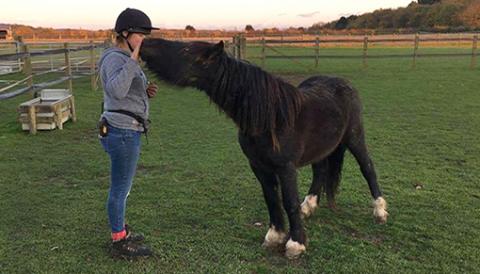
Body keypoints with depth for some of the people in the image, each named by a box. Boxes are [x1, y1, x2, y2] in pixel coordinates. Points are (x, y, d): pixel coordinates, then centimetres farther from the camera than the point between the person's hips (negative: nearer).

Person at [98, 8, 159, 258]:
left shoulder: (123, 59, 14)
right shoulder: (116, 59, -17)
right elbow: (116, 91, -36)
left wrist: (146, 91, 5)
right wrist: (134, 58, -33)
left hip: (125, 131, 10)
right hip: (123, 134, -10)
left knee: (121, 186, 20)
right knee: (120, 188, 3)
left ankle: (120, 232, 35)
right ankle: (119, 242, 18)